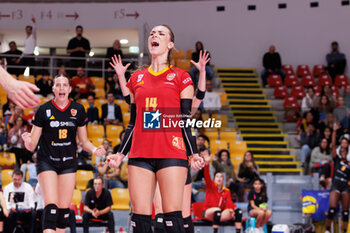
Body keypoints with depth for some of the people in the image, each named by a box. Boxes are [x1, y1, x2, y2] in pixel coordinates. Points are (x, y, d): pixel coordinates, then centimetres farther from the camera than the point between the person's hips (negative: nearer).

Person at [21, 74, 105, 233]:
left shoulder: (78, 110, 1)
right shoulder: (44, 110, -7)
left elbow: (84, 141, 9)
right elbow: (32, 145, -6)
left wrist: (94, 150, -11)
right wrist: (27, 141, -29)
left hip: (69, 163, 3)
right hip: (47, 162, -3)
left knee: (64, 207, 3)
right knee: (51, 205, -17)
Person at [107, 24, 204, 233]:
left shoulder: (181, 77, 7)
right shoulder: (137, 78, 18)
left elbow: (186, 120, 4)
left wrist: (194, 153, -5)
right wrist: (120, 154, 16)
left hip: (171, 154, -4)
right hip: (140, 154, 4)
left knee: (172, 214, -9)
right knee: (140, 216, -2)